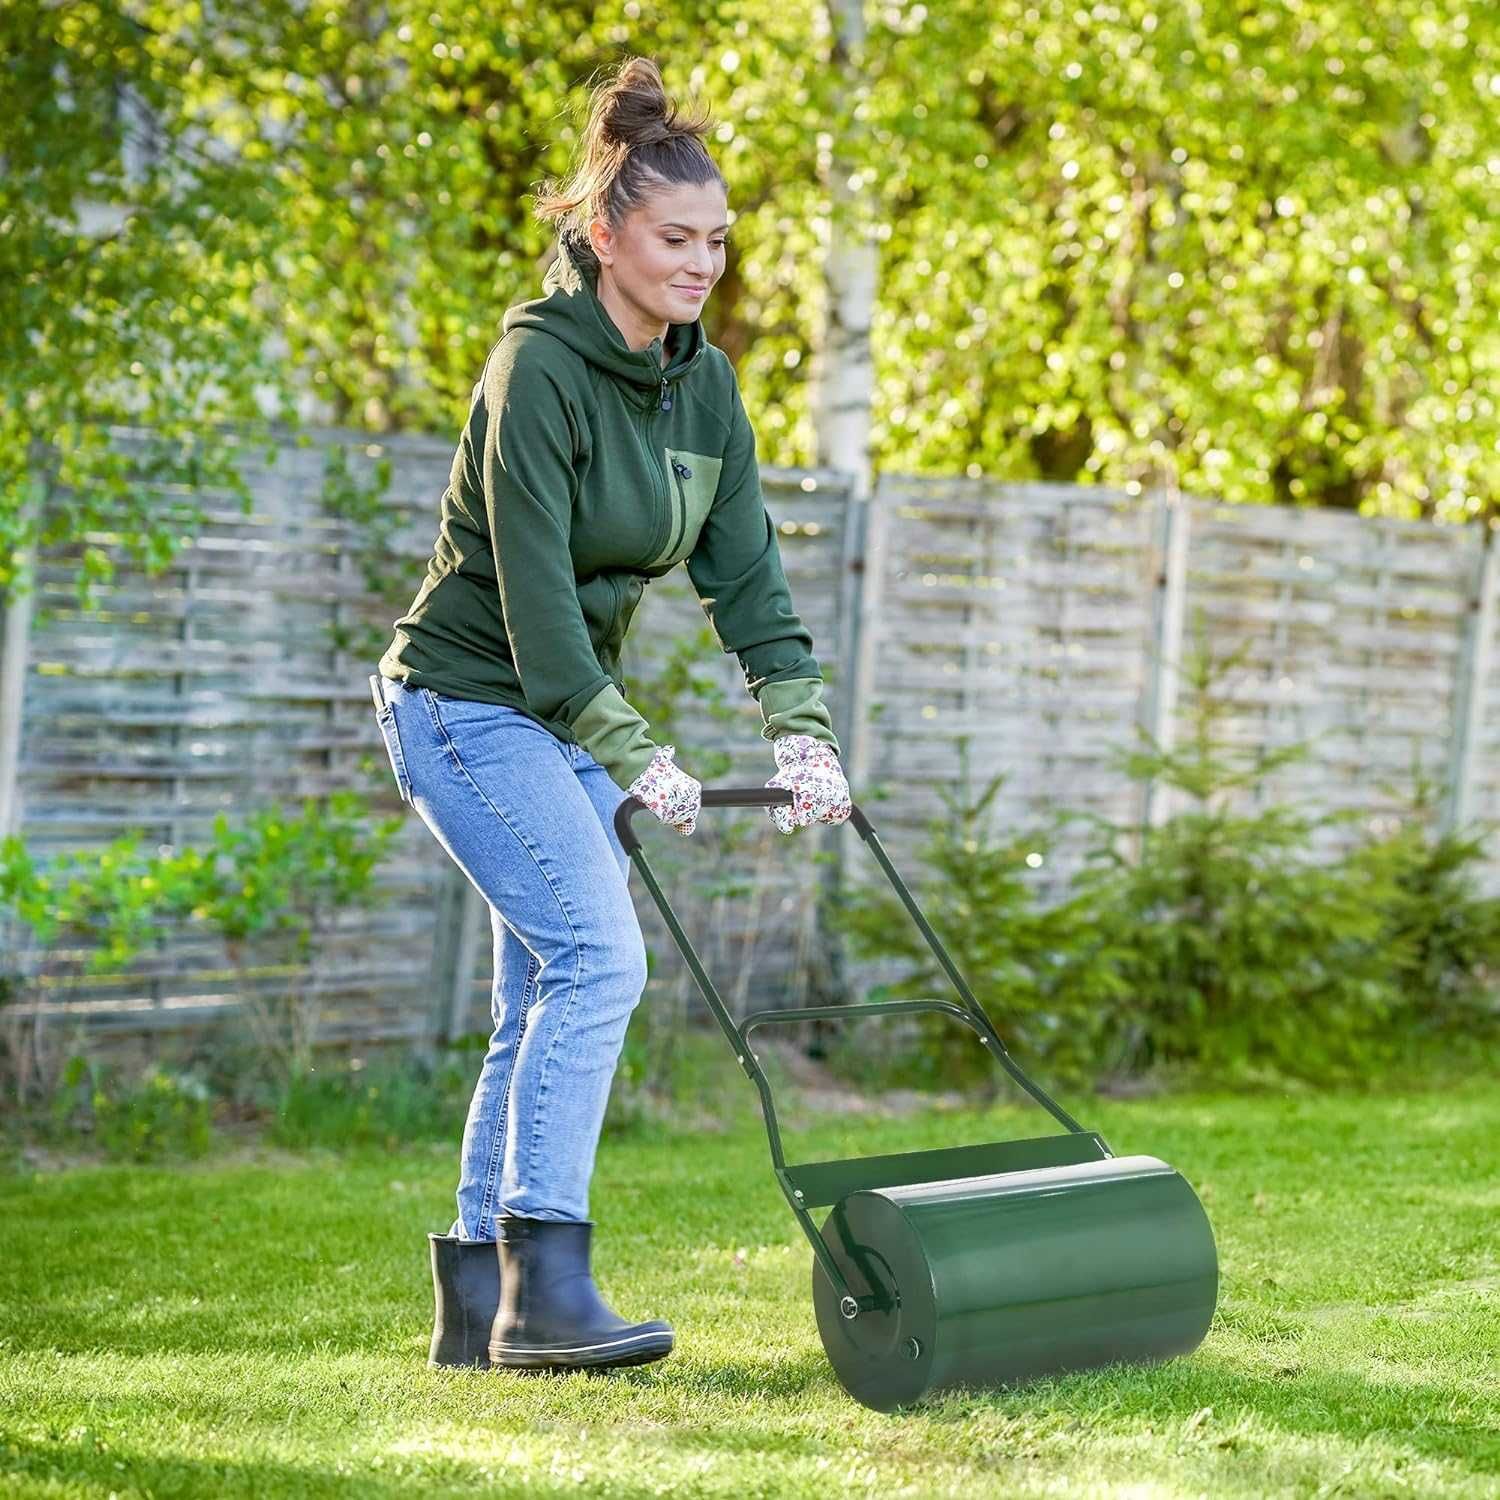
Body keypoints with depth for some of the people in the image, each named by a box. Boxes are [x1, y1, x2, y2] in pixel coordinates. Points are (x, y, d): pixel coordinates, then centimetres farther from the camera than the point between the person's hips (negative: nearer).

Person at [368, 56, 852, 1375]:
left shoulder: (704, 383, 4)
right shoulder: (537, 370, -19)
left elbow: (746, 569, 3)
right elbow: (533, 586, -23)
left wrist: (802, 729, -8)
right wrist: (637, 757, -25)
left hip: (567, 712, 8)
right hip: (467, 704, -8)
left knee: (547, 997, 5)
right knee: (598, 953, -20)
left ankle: (478, 1302, 12)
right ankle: (545, 1288, -18)